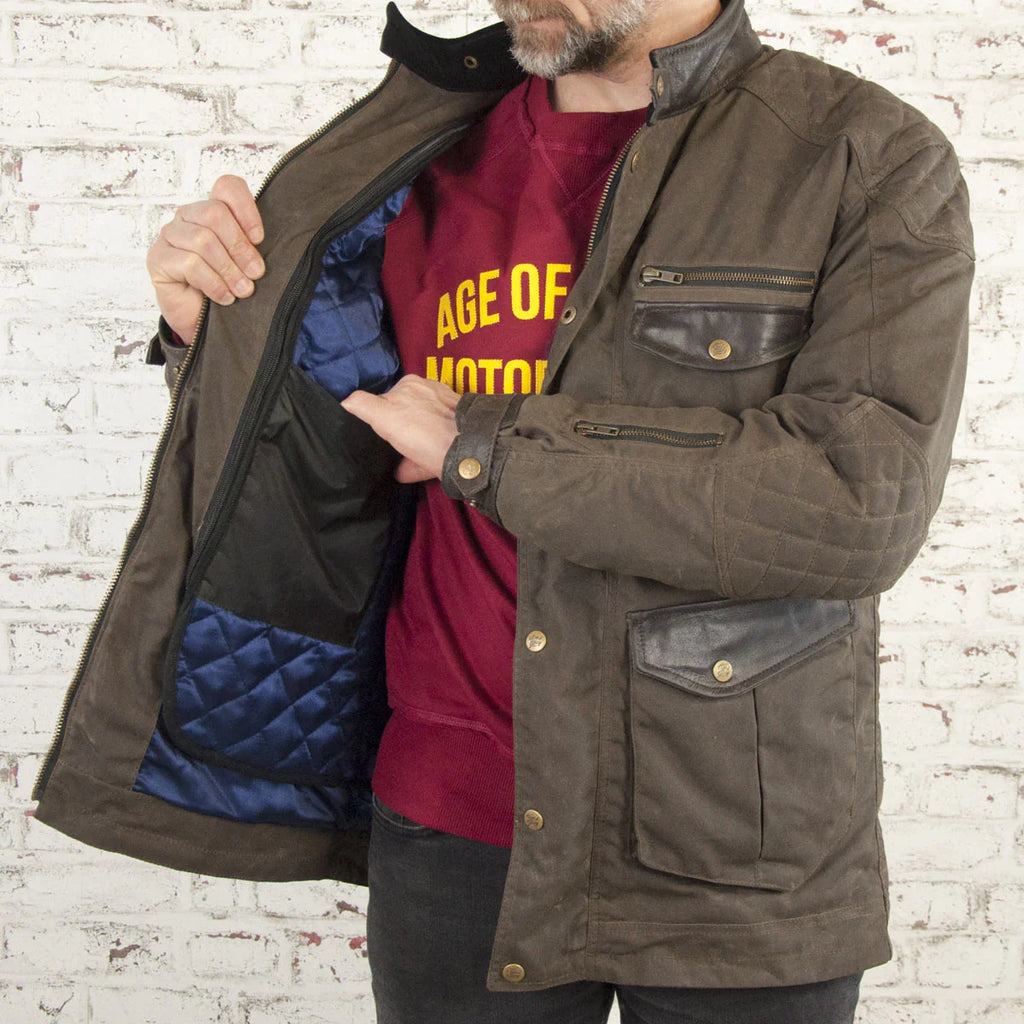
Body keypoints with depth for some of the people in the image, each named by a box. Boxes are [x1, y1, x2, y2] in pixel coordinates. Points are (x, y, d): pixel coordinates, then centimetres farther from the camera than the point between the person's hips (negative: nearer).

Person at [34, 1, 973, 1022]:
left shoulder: (874, 162, -8)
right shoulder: (427, 174, 4)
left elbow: (861, 500, -22)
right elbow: (339, 501, 15)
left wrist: (482, 441, -16)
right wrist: (216, 334, -3)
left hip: (742, 863, -2)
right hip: (453, 831, 3)